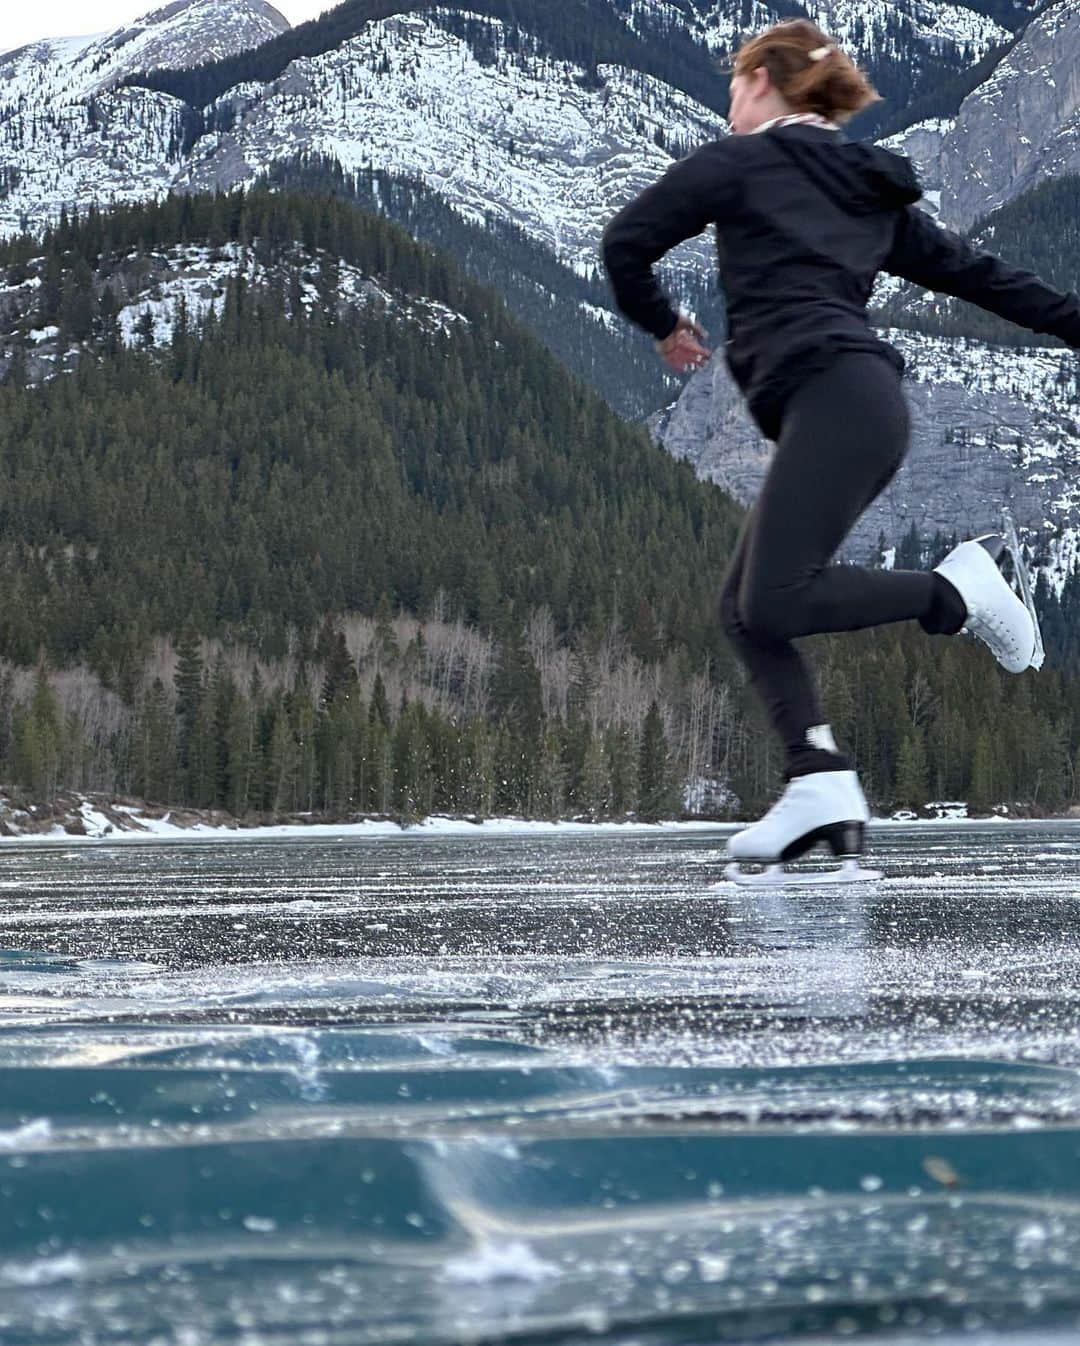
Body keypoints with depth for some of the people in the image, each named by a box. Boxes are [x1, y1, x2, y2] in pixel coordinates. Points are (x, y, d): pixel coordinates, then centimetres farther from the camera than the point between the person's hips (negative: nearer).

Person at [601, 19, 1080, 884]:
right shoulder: (872, 187, 25)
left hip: (832, 401, -9)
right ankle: (823, 793, -9)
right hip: (864, 403, 9)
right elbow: (977, 273, 25)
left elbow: (627, 242, 5)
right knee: (746, 609, 4)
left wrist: (662, 325, 23)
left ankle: (958, 587, -8)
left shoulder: (739, 160, 6)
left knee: (774, 603, -17)